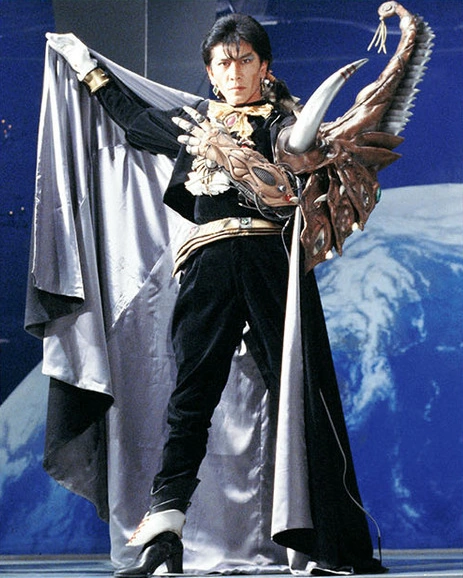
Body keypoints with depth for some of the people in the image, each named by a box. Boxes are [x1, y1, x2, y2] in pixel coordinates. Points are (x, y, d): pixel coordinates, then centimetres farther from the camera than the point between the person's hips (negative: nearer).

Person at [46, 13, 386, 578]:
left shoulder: (282, 118, 11)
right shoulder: (195, 119, 23)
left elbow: (288, 188, -4)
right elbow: (134, 117, 41)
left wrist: (227, 151, -15)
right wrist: (88, 67, 47)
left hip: (270, 262, -3)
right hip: (209, 268, 3)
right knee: (190, 394, -8)